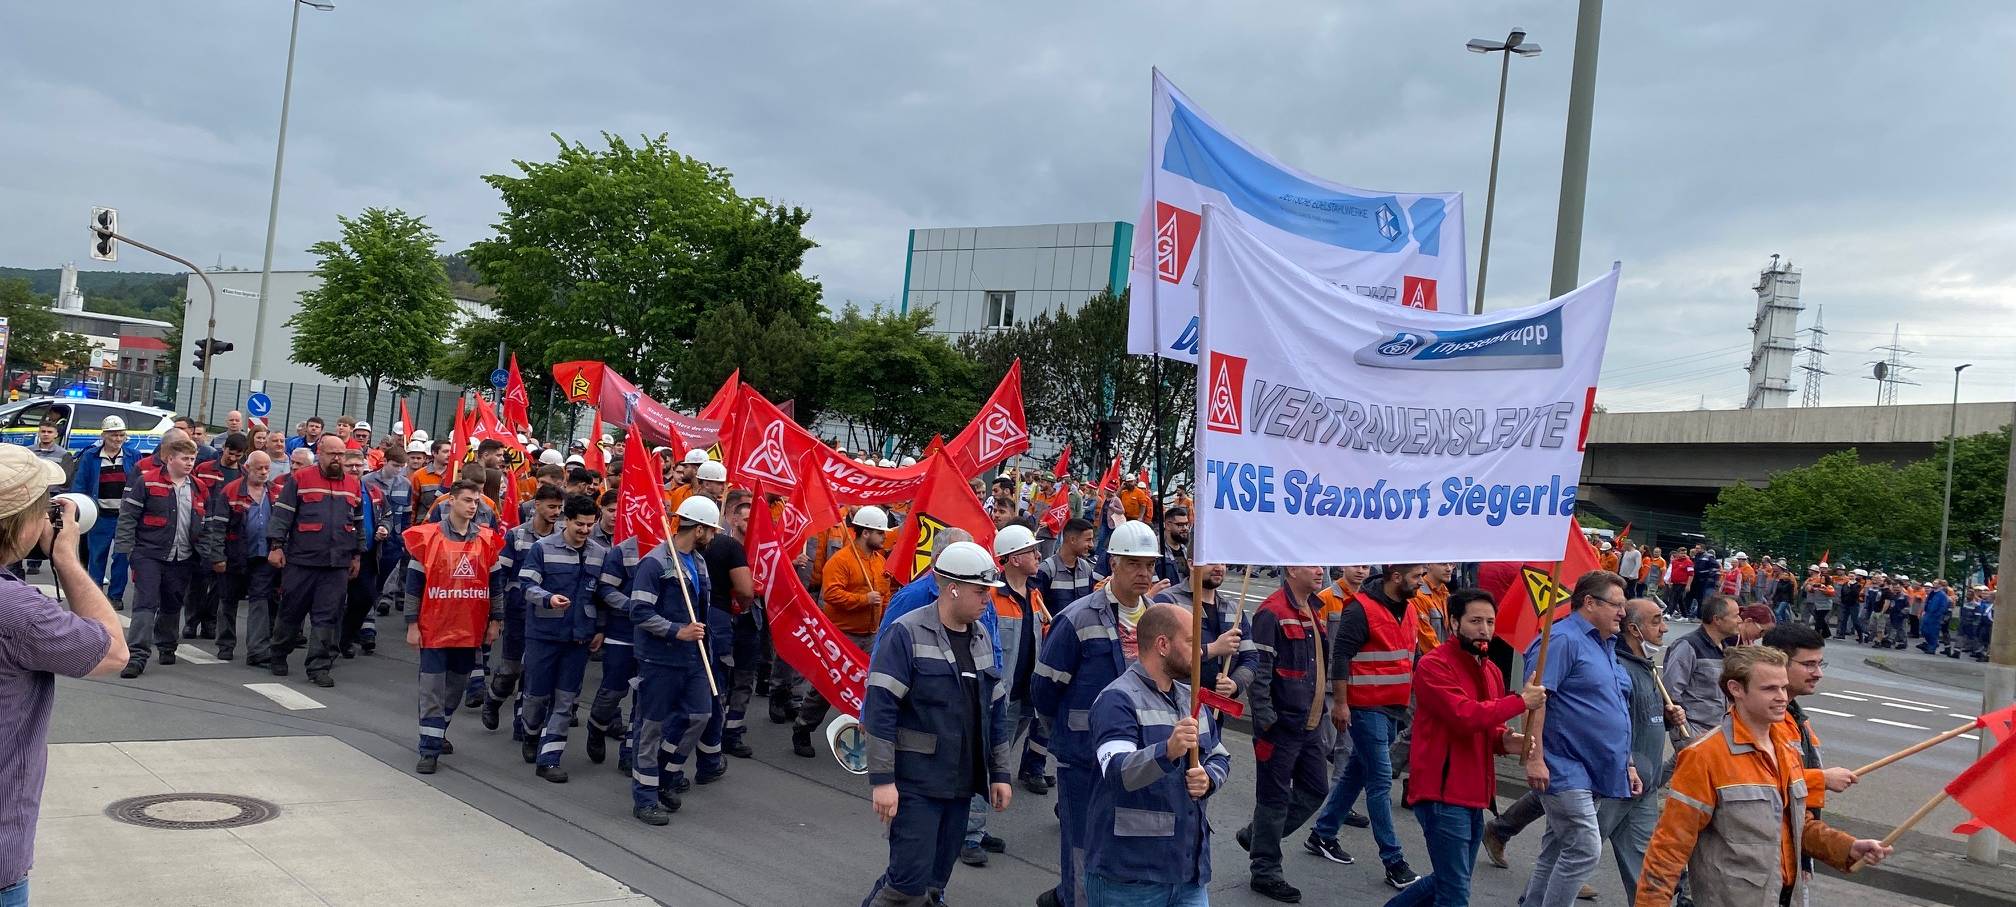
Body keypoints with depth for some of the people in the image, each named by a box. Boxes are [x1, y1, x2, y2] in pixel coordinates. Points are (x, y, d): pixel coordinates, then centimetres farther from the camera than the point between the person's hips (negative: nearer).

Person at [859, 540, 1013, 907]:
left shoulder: (981, 636, 10)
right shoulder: (907, 634, -12)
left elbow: (996, 709, 17)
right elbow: (880, 707, -15)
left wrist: (999, 772, 15)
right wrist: (882, 779, -18)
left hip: (961, 782, 7)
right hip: (916, 781, -6)